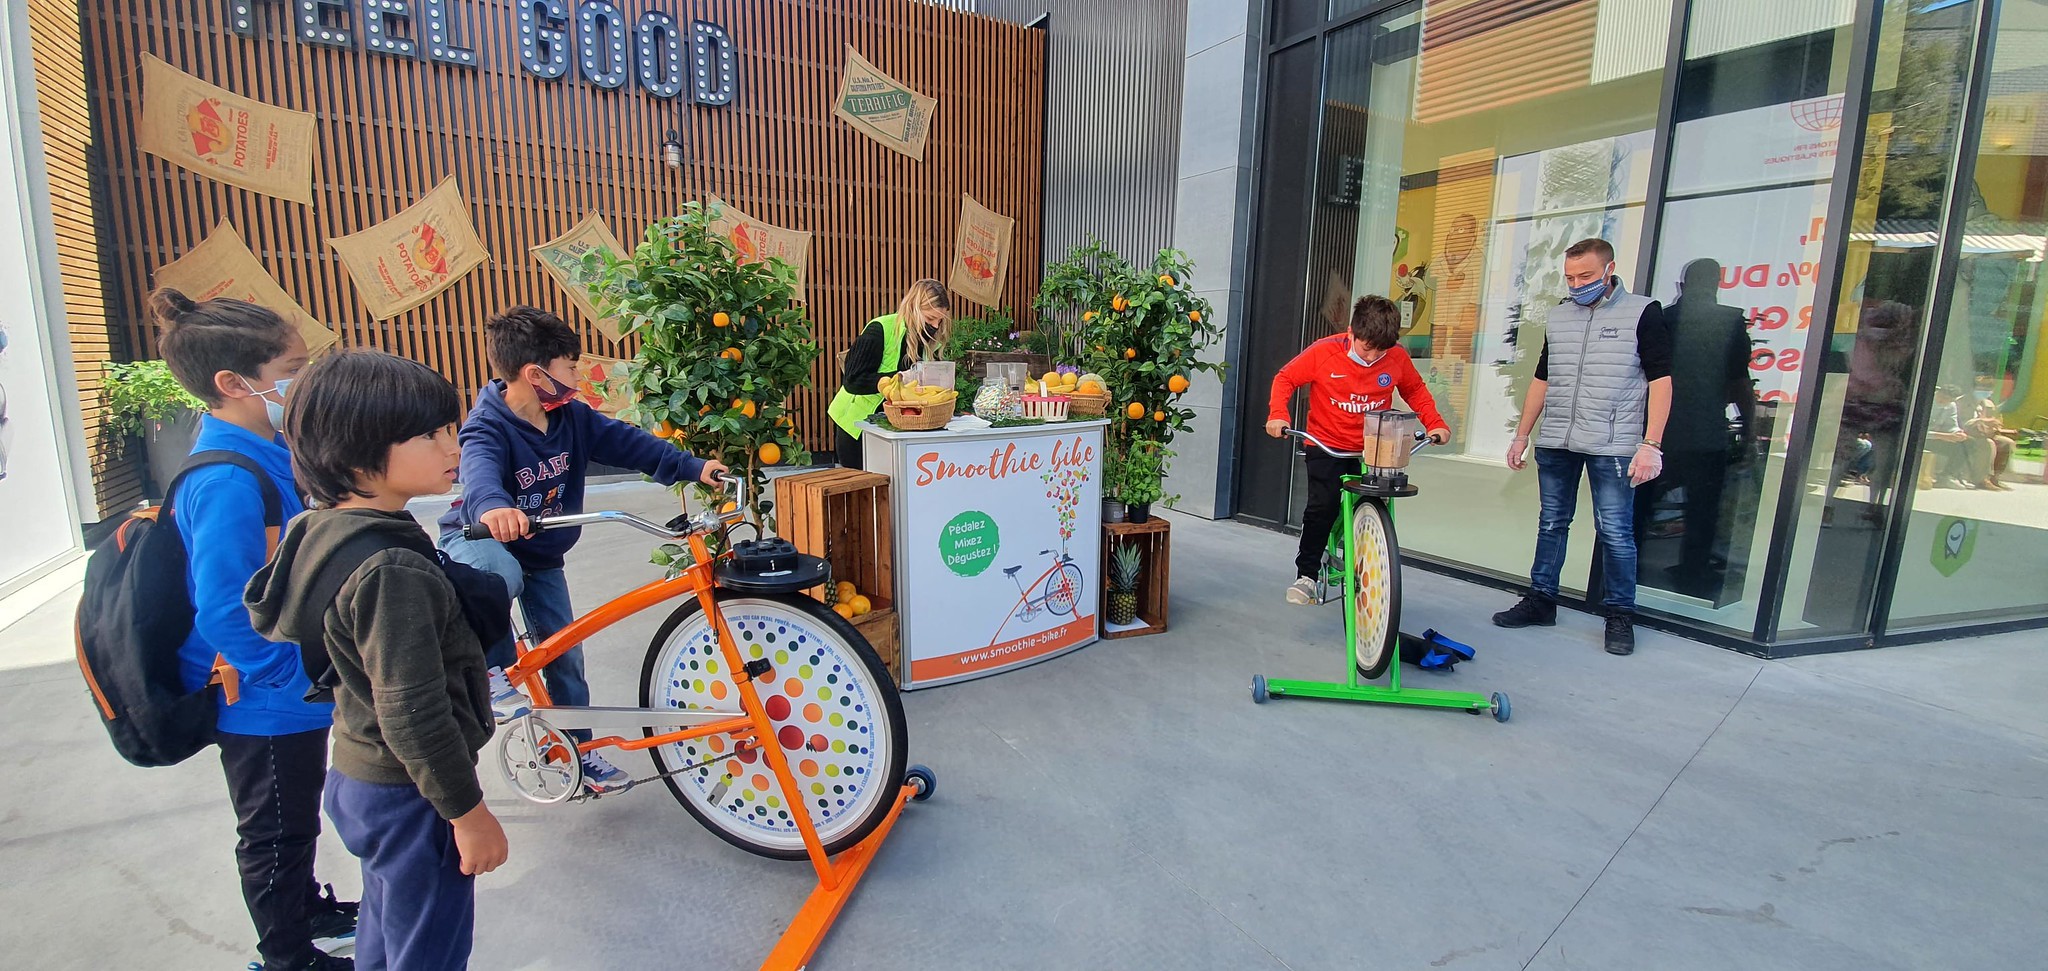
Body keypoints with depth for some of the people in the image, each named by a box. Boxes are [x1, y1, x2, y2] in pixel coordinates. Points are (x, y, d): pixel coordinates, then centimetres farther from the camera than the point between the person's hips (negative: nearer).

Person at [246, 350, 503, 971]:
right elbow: (413, 716, -29)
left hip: (356, 777, 9)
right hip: (411, 800, -9)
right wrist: (469, 812, -19)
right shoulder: (392, 570, -31)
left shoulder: (323, 530, -1)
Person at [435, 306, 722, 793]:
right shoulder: (488, 427, -27)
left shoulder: (572, 417, -9)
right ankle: (492, 671, -14)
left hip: (541, 553, 6)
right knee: (502, 575, -41)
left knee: (565, 652, 7)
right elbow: (481, 472, -46)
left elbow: (627, 442, -10)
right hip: (478, 539, -5)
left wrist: (693, 467, -21)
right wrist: (491, 507, -69)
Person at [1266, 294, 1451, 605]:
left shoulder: (1397, 358, -5)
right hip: (1327, 446, -2)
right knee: (1322, 507, -16)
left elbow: (1415, 390, 12)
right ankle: (1306, 575, -1)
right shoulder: (1324, 352, -13)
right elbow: (1285, 378, -5)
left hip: (1374, 449, 3)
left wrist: (1435, 423, -1)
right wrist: (1277, 414, -20)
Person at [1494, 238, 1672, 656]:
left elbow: (1660, 380, -5)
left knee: (1615, 531, -1)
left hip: (1613, 446, -5)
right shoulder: (1559, 317, 13)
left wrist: (1651, 445, -13)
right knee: (1552, 523, 11)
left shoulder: (1643, 312, -1)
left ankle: (1621, 616, 11)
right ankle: (1541, 600, 20)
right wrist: (1521, 436, 15)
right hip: (1555, 442, 5)